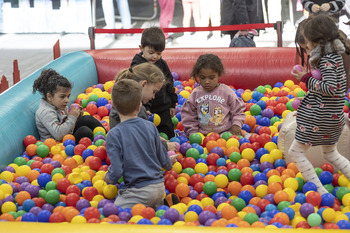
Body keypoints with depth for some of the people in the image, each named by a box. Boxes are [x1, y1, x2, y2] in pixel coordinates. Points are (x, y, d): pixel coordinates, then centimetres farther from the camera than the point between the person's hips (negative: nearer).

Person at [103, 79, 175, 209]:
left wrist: (107, 178, 8)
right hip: (159, 187, 6)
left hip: (138, 191, -6)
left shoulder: (114, 135, -12)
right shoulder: (150, 127, 3)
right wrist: (169, 165, 37)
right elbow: (163, 160, 14)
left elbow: (116, 172, -15)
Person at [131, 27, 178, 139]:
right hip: (147, 110, -5)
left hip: (164, 109, 5)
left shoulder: (162, 64, 4)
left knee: (169, 135, 12)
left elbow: (169, 83, 16)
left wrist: (172, 104, 16)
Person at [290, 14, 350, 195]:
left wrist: (307, 78, -16)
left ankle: (321, 192, -7)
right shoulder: (334, 54, 10)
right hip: (334, 117, 10)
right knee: (330, 154, 25)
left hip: (320, 117, -10)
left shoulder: (326, 59, -18)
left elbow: (330, 88, -25)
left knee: (295, 152, -2)